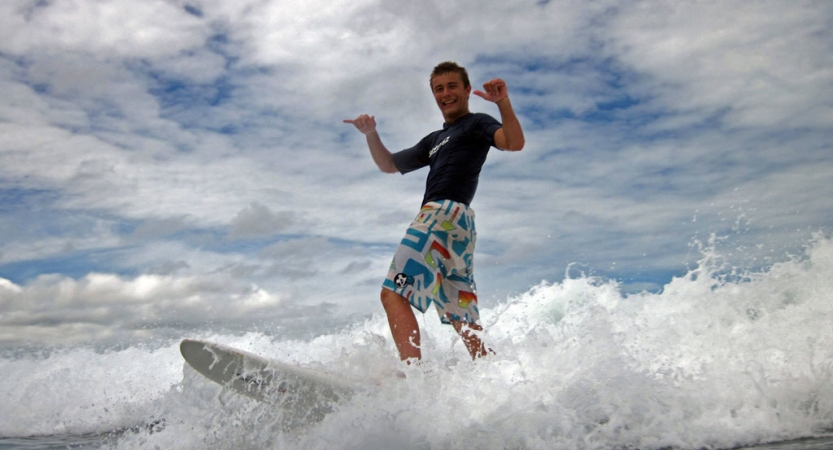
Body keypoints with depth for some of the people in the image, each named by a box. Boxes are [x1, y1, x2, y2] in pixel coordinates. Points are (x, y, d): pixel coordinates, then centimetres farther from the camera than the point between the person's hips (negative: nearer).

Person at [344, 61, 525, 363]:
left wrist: (503, 103, -26)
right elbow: (389, 165, 34)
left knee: (393, 293, -21)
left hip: (447, 213, -9)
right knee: (464, 324, 7)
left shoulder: (476, 123, 9)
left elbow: (515, 143, -10)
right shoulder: (435, 140, 32)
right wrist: (371, 134, 18)